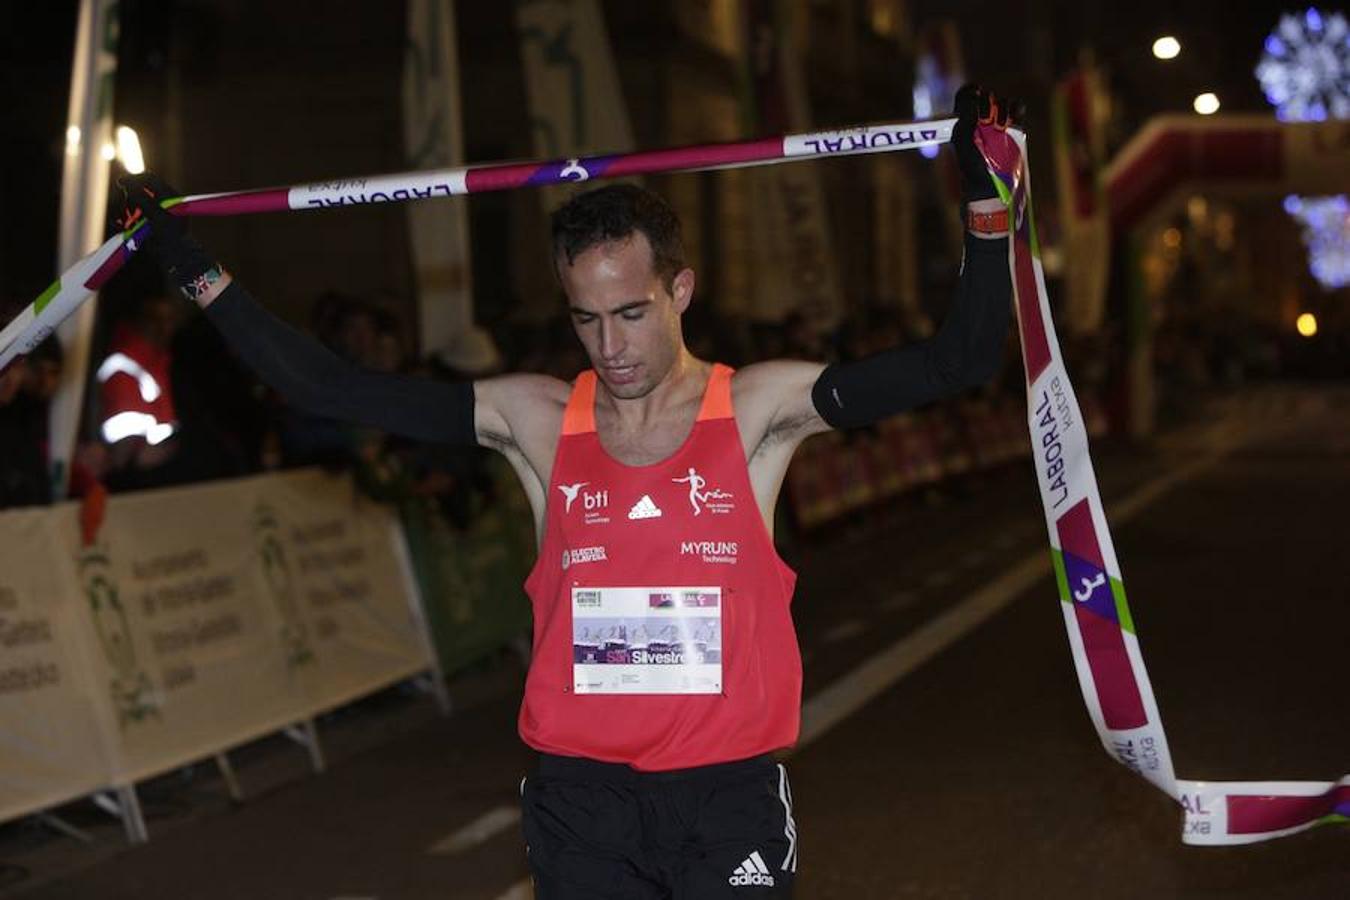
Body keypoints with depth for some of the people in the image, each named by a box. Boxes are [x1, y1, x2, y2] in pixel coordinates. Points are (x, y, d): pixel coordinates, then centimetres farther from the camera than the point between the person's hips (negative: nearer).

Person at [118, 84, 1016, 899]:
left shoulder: (758, 410, -3)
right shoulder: (537, 421, 0)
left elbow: (959, 360, -6)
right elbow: (328, 386, 1)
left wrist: (986, 201, -15)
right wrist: (194, 267, -1)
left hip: (730, 789, -1)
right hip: (581, 793, 1)